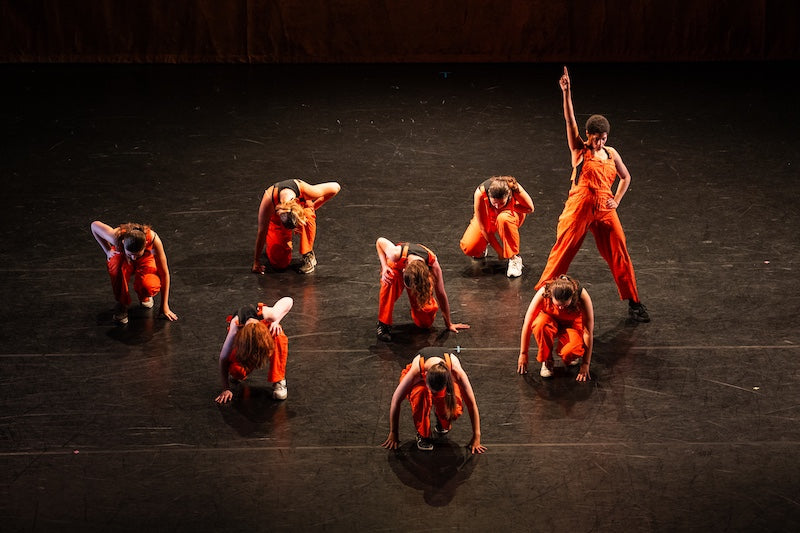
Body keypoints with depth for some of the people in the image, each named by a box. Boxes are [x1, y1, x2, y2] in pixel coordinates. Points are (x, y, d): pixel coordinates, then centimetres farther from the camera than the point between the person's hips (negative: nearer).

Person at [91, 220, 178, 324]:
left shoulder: (153, 239, -37)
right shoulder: (116, 237, -38)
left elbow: (164, 273, -26)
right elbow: (94, 225, -16)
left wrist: (164, 306, -22)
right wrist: (107, 250, -16)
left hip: (145, 260, 0)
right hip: (120, 257, 0)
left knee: (149, 286, -34)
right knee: (118, 267, -40)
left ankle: (144, 296, 5)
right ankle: (122, 303, -13)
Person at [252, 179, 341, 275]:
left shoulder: (305, 191, -40)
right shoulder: (268, 200, -41)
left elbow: (335, 187, -22)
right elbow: (262, 231, -28)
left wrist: (314, 206, -17)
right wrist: (256, 261, -21)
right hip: (276, 219, -1)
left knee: (308, 215, -38)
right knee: (280, 262, -12)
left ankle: (308, 256, -18)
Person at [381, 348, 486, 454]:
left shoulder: (456, 371, -40)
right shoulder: (416, 370, -41)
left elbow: (471, 403, -30)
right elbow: (396, 400, -29)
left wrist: (476, 437, -26)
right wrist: (393, 434, -21)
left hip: (445, 379, 1)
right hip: (420, 380, -1)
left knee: (455, 409, -30)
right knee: (420, 393, -40)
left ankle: (443, 424, 7)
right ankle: (423, 434, -16)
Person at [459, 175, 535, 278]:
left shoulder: (515, 188, -37)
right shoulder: (480, 194, -36)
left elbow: (530, 208, -20)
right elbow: (483, 227, -28)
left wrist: (505, 207, -30)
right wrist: (499, 251, -26)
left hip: (510, 213, -1)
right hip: (488, 216, 1)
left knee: (503, 219, -40)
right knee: (468, 248, -21)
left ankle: (514, 258, -22)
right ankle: (482, 249, 17)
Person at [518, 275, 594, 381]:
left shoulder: (582, 297, -32)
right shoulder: (543, 293, -32)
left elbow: (588, 332, -25)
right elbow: (527, 324, -24)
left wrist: (585, 364, -23)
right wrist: (523, 354, -18)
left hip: (572, 325, -1)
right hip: (551, 322, 1)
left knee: (569, 353, -35)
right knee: (540, 323, -37)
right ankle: (547, 360, -13)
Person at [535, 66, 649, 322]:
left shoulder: (611, 154, 9)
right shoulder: (579, 149, -2)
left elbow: (625, 177, 23)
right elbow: (570, 120, -14)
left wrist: (616, 201, 8)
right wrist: (566, 92, -26)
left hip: (605, 211, 4)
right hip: (579, 209, -3)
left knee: (620, 255, 5)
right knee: (562, 253, 0)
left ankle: (634, 303, 15)